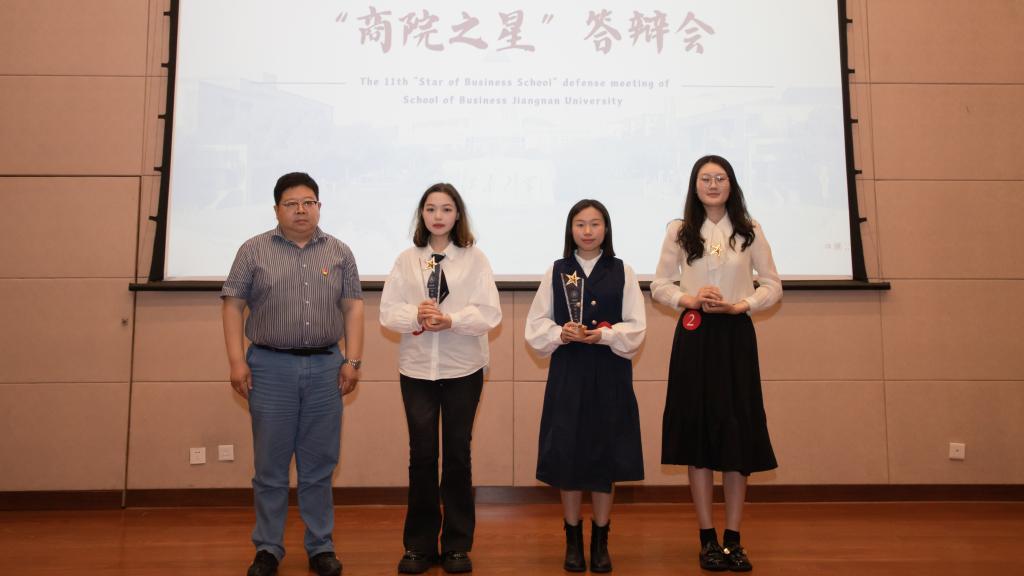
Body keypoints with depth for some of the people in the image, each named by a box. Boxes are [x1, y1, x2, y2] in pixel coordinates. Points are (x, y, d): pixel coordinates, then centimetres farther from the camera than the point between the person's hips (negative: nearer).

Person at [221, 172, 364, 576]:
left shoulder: (339, 252, 9)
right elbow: (233, 305, 1)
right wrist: (237, 361, -6)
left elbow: (353, 307, 7)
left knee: (319, 466, 8)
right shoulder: (254, 251, 3)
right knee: (270, 466, 6)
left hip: (325, 367, 1)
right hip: (270, 367, -1)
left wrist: (352, 360, -1)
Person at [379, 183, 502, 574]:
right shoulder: (406, 259, 5)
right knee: (421, 454, 6)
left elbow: (490, 314, -8)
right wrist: (416, 316, -19)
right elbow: (388, 312, 0)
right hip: (416, 367, 1)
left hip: (463, 368, -1)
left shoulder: (475, 258, 0)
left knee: (457, 454, 7)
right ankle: (419, 545, 20)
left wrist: (451, 320, -22)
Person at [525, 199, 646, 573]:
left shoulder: (622, 272, 3)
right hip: (567, 373, 0)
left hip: (609, 374, 0)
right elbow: (536, 325, 3)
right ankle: (573, 540, 21)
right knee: (567, 453, 3)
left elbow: (635, 327, -1)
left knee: (605, 454, 5)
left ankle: (600, 540, 22)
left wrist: (603, 335, -18)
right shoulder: (556, 271, 5)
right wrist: (560, 334, -17)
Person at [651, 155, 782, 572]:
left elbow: (773, 286, 7)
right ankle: (708, 539, 11)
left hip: (736, 335, 0)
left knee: (738, 432, 0)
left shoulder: (749, 231, 5)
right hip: (694, 336, 0)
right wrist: (688, 300, -12)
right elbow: (659, 286, 6)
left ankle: (733, 539, 11)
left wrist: (740, 305, -11)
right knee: (697, 431, 1)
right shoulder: (679, 232, 5)